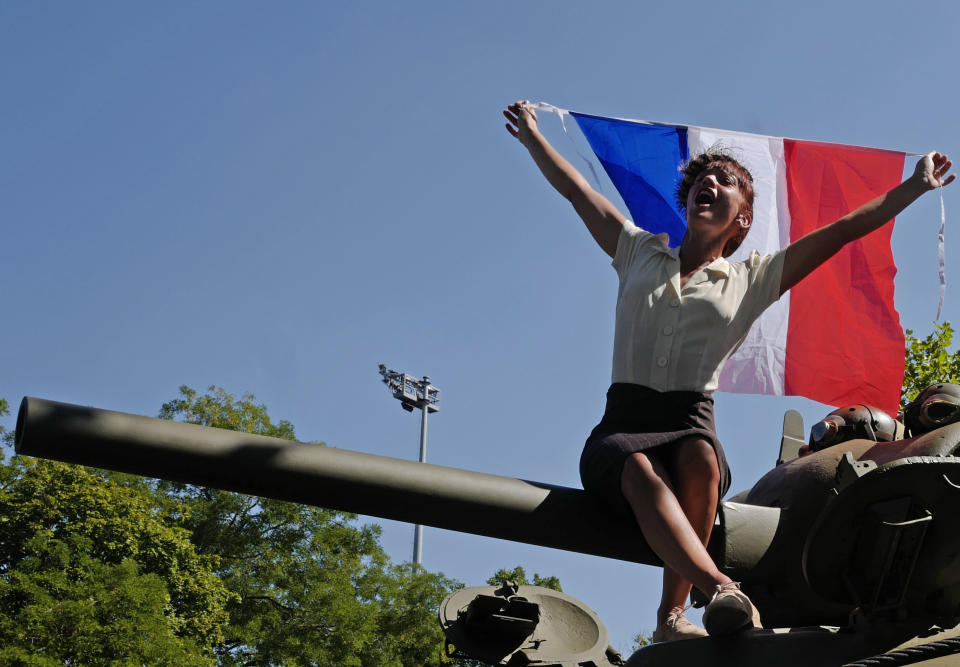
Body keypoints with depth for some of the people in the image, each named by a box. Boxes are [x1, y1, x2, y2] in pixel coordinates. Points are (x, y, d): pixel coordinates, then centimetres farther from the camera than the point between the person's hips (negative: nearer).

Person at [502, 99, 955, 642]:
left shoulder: (752, 279, 16)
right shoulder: (641, 253, 21)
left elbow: (846, 229, 14)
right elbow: (575, 190, 29)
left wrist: (915, 188, 13)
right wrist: (531, 133, 36)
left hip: (691, 425, 0)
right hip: (623, 424, 0)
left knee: (700, 459, -38)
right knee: (640, 470, -37)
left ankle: (672, 614, -38)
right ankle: (721, 590, -57)